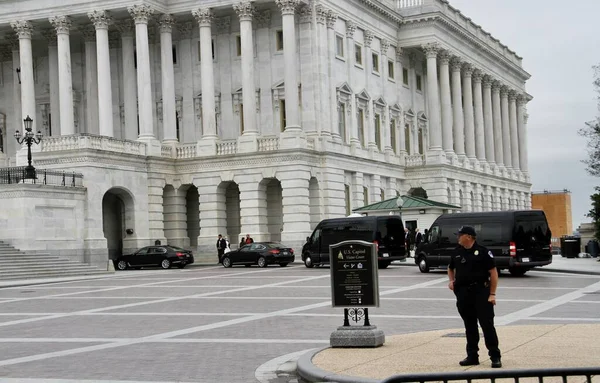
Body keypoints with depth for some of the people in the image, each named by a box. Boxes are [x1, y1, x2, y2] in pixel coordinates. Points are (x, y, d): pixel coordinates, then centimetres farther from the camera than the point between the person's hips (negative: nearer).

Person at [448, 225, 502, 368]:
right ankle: (472, 356, 19)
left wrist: (492, 294, -11)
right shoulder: (457, 253, 10)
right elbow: (451, 268, 28)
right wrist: (451, 280, 7)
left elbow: (493, 272, -7)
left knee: (487, 324, -5)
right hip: (463, 293, 6)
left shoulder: (482, 251, -7)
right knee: (469, 327, 11)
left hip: (481, 292, -5)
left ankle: (495, 357, 0)